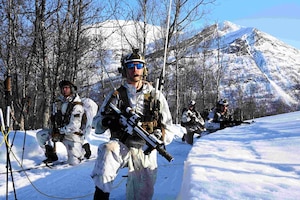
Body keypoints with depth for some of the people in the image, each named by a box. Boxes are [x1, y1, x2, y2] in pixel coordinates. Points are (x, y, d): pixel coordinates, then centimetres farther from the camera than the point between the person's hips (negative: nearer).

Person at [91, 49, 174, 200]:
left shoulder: (156, 96, 5)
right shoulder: (116, 95, 5)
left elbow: (168, 132, 6)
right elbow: (96, 124, 5)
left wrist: (158, 136, -17)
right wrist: (107, 122, -18)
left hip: (145, 152, 2)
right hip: (121, 147, -1)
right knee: (107, 150, -35)